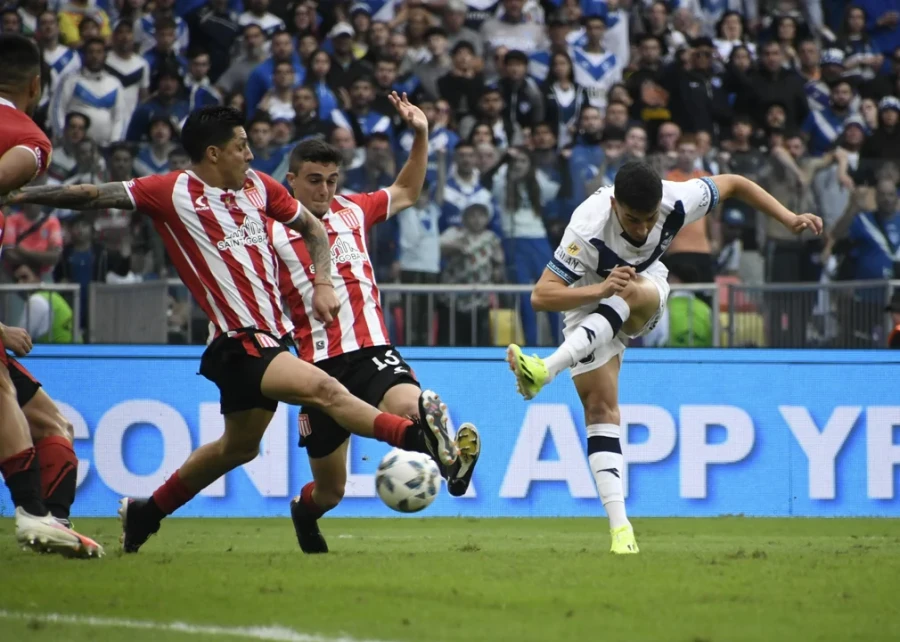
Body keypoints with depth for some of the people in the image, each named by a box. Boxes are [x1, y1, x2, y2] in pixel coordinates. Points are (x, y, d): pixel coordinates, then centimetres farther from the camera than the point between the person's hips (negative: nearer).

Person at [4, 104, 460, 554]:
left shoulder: (257, 186, 10)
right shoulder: (173, 192, -8)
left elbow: (311, 227, 22)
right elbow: (94, 196, -9)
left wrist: (322, 283, 7)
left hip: (273, 333, 8)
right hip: (239, 343, -8)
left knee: (238, 447, 20)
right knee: (324, 389, -26)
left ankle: (145, 515, 35)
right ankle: (418, 436, -40)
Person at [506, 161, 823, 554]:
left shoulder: (678, 201, -27)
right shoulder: (589, 228, -36)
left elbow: (732, 184, -7)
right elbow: (541, 296, -36)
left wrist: (790, 220, -8)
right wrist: (599, 290, -50)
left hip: (647, 290, 3)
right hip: (591, 301, -3)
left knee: (629, 294, -35)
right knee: (599, 406, -15)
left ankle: (546, 370, -43)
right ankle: (620, 528, -18)